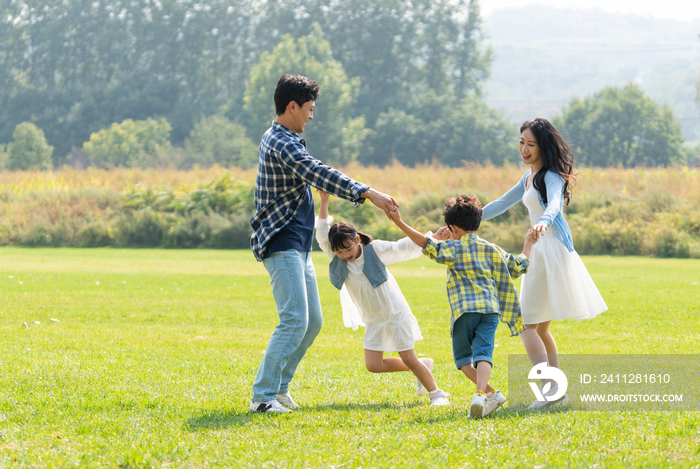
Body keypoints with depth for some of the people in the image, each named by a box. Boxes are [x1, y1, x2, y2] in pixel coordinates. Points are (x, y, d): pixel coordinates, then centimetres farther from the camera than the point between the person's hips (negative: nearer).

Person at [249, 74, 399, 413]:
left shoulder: (280, 140, 19)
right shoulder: (281, 143, -16)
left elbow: (313, 176, 32)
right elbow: (318, 174, -30)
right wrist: (367, 193, -36)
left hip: (298, 246, 11)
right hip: (282, 245, -11)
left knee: (312, 320, 12)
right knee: (294, 320, -16)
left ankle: (278, 386, 19)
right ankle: (262, 396, -15)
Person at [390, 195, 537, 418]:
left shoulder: (454, 248, 6)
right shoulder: (493, 250, 19)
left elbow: (427, 245, -7)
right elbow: (519, 266, 25)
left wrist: (400, 223, -9)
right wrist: (528, 243, 44)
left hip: (465, 309, -3)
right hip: (491, 308, 3)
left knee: (463, 356, 9)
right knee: (483, 354, -9)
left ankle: (491, 392, -3)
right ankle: (480, 393, -33)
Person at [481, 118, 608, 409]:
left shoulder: (551, 175, -11)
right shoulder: (530, 176, 17)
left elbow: (554, 203, -32)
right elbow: (503, 203, 29)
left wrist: (543, 221, -54)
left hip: (552, 250, -10)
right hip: (540, 251, 10)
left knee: (527, 324, -13)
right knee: (540, 328, 14)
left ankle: (550, 388, -19)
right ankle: (557, 389, 19)